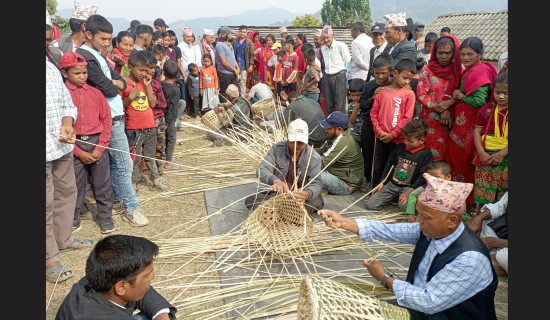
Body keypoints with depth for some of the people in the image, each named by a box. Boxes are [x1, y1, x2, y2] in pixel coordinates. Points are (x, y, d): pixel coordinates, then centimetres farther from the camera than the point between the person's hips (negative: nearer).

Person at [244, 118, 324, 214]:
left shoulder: (314, 157, -13)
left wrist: (307, 194, -45)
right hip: (277, 193, 2)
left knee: (317, 202, -32)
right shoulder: (277, 149, -10)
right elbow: (262, 170, -20)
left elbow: (316, 183, -19)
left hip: (300, 195, -1)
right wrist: (275, 180, -45)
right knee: (250, 201, -22)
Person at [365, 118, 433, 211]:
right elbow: (389, 166, 15)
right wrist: (382, 183, 9)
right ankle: (394, 197, 15)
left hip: (409, 187, -4)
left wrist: (409, 192, -23)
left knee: (404, 206, -35)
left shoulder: (426, 154, -7)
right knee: (370, 205, -8)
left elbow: (423, 176, -13)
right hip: (391, 184, 4)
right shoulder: (399, 147, 7)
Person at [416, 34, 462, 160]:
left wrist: (450, 102, -16)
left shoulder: (460, 70, 5)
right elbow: (421, 95, -4)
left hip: (450, 121, 1)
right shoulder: (427, 70, 2)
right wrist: (441, 110, -11)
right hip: (430, 120, -1)